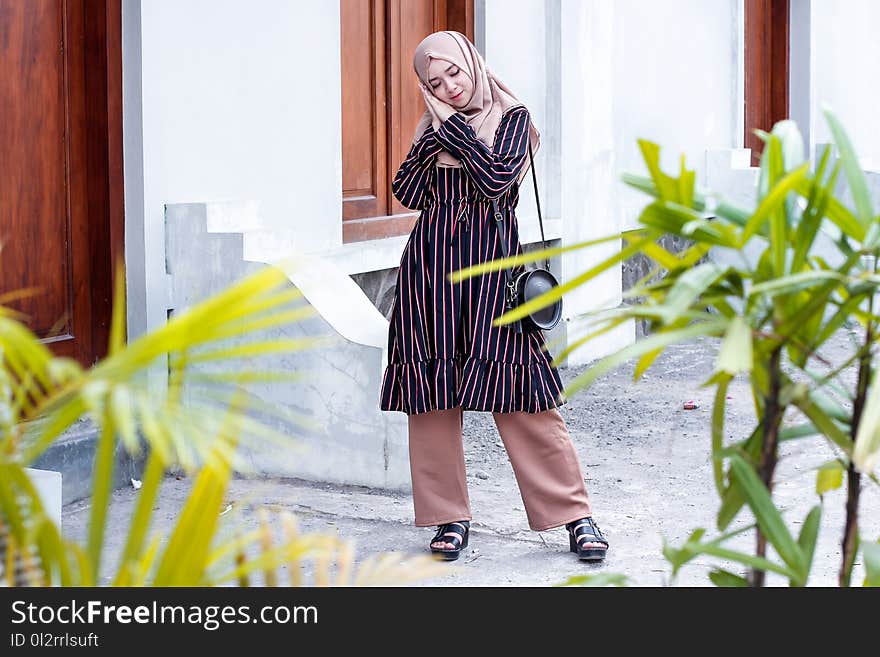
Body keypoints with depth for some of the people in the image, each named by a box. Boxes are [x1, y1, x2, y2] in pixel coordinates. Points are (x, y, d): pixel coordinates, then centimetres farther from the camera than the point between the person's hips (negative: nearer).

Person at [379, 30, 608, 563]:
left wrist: (454, 125, -7)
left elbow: (496, 178, -14)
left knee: (523, 398, -6)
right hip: (431, 266, 4)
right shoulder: (433, 126, 13)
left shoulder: (511, 116, 2)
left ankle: (575, 515, 2)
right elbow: (408, 193, 1)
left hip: (492, 263, -4)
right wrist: (437, 131, -6)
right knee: (433, 395, 2)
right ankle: (450, 516, 13)